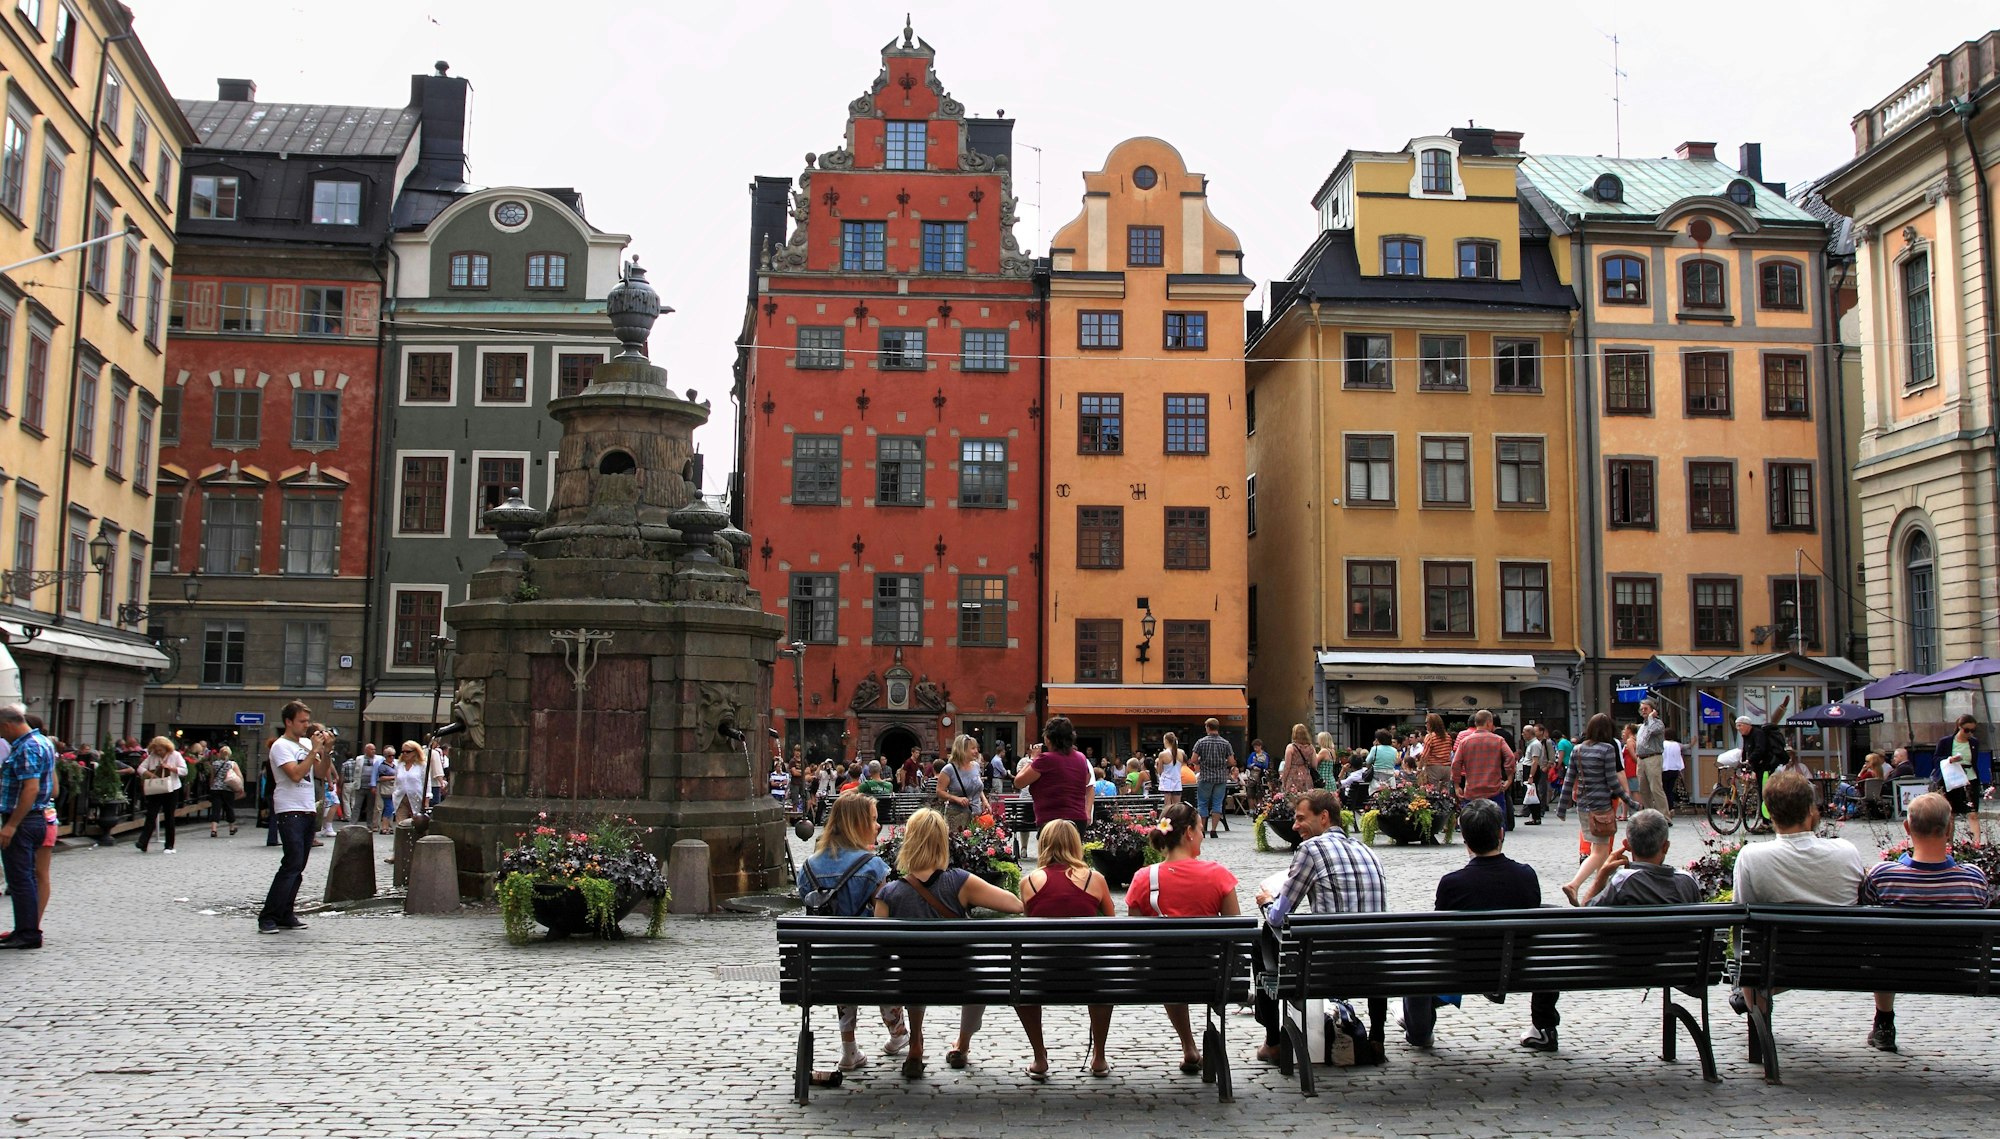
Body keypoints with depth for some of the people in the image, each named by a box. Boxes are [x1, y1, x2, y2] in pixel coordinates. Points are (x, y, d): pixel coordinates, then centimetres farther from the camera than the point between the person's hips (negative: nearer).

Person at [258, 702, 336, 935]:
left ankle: (285, 915, 12)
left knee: (297, 867, 7)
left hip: (307, 811, 8)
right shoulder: (281, 746, -8)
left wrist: (327, 751, 0)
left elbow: (322, 774, 13)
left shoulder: (307, 744, 14)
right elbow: (296, 774, -20)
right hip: (289, 812, -8)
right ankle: (267, 917, -11)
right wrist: (314, 750, -16)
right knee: (292, 864, -14)